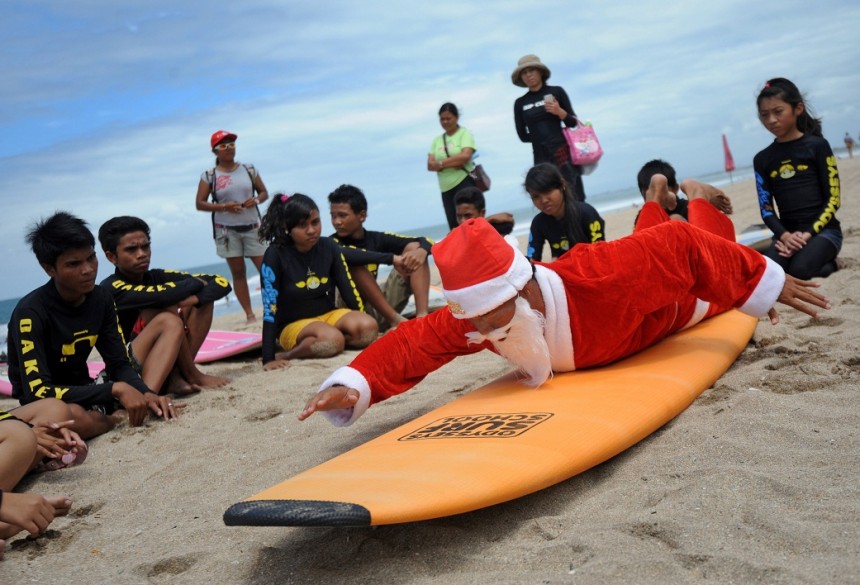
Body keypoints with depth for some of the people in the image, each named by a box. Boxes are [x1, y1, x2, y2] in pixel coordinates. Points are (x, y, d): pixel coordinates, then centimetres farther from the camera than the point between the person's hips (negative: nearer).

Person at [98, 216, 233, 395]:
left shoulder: (157, 277, 5)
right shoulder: (111, 288, -13)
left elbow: (222, 283, -1)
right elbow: (161, 296, -32)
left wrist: (192, 299, -21)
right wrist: (195, 283, -13)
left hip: (164, 364, 7)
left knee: (204, 296, -2)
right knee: (167, 314, -27)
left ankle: (177, 376, -10)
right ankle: (193, 376, -14)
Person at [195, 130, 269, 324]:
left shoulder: (249, 170, 5)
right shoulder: (209, 176, -1)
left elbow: (264, 192, 12)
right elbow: (200, 204, -1)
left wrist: (256, 200, -11)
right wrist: (223, 206, -16)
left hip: (252, 227, 1)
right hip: (227, 231, -1)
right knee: (238, 272, 3)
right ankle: (249, 313, 7)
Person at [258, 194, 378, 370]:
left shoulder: (329, 247, -5)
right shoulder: (275, 255, -17)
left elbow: (349, 290, -1)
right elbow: (270, 307, -20)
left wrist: (365, 330, -2)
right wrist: (268, 358, -25)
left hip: (328, 315, 5)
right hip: (293, 325, -5)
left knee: (368, 327, -24)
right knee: (333, 340, -35)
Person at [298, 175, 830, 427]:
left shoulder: (597, 278, -53)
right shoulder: (470, 318, -40)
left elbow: (679, 246, -42)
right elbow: (412, 344, -38)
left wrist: (764, 282, -34)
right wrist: (354, 386, -55)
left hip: (675, 303, -4)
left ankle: (698, 200, 56)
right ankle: (657, 200, 61)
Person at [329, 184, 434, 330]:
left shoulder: (376, 239, 8)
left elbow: (424, 241, 5)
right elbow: (344, 254, -32)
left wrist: (421, 251, -20)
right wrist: (392, 258, -33)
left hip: (381, 312, 5)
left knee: (414, 247, -1)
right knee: (354, 264, -28)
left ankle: (422, 315, -21)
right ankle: (395, 319, -30)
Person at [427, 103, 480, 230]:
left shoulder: (464, 133, 1)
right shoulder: (437, 140, 14)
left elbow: (465, 156, -16)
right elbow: (430, 165, 3)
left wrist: (441, 163, -8)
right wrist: (452, 163, -13)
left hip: (465, 183, -5)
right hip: (446, 188, 5)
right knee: (454, 227, 6)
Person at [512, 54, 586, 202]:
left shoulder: (556, 92, 4)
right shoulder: (520, 103, 7)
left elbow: (573, 122, 6)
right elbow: (523, 136, 9)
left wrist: (560, 112, -12)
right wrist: (545, 136, 5)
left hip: (564, 153, -1)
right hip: (542, 158, 1)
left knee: (577, 200, -4)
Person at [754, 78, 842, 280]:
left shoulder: (817, 145, 0)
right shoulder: (762, 159, 9)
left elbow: (833, 199, -4)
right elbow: (766, 209, 5)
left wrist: (808, 233, -16)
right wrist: (784, 236, -14)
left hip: (822, 229, -3)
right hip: (787, 233, 3)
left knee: (800, 270, -32)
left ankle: (829, 263, 4)